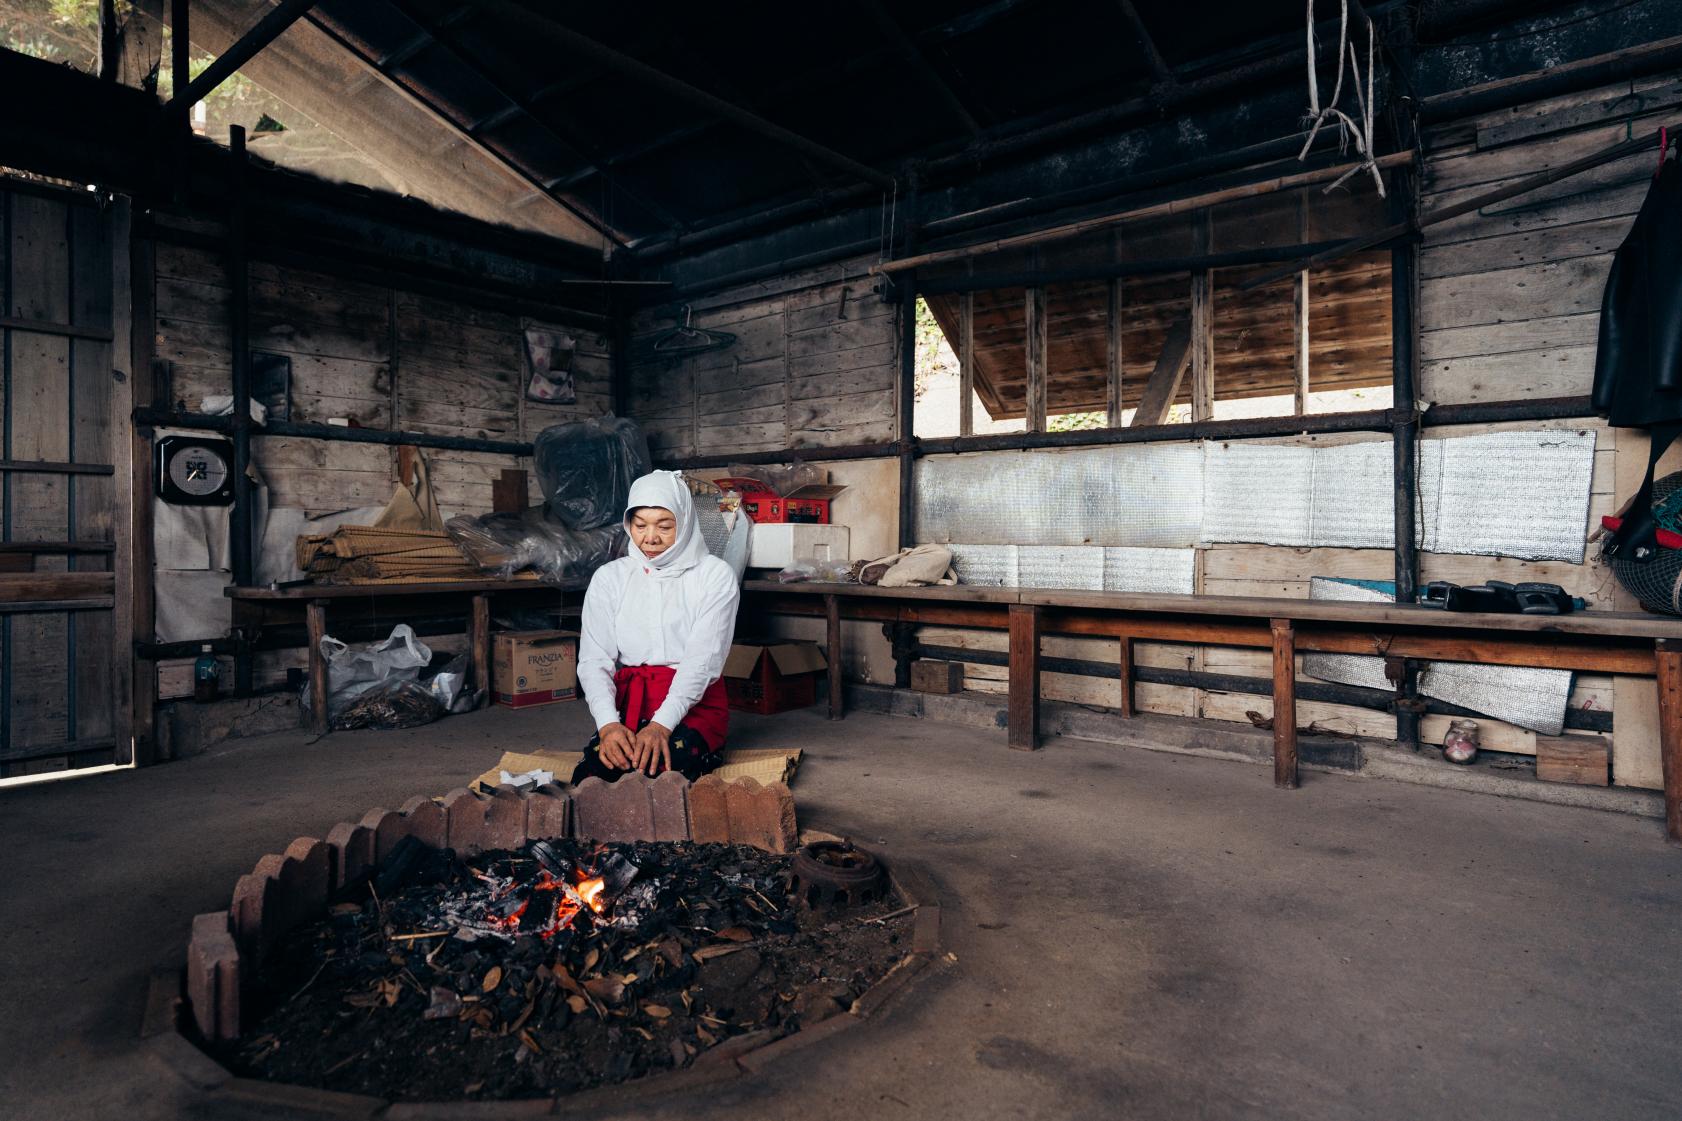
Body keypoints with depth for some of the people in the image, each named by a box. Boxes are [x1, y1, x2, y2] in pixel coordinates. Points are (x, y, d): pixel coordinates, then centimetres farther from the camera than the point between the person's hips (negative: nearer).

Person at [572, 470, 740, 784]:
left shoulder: (715, 576, 0)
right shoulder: (609, 577, 9)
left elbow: (702, 659, -10)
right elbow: (594, 660, 0)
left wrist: (661, 725, -24)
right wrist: (608, 723, -20)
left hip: (696, 703, -1)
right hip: (628, 702, 2)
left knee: (663, 764, -33)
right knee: (589, 773, -29)